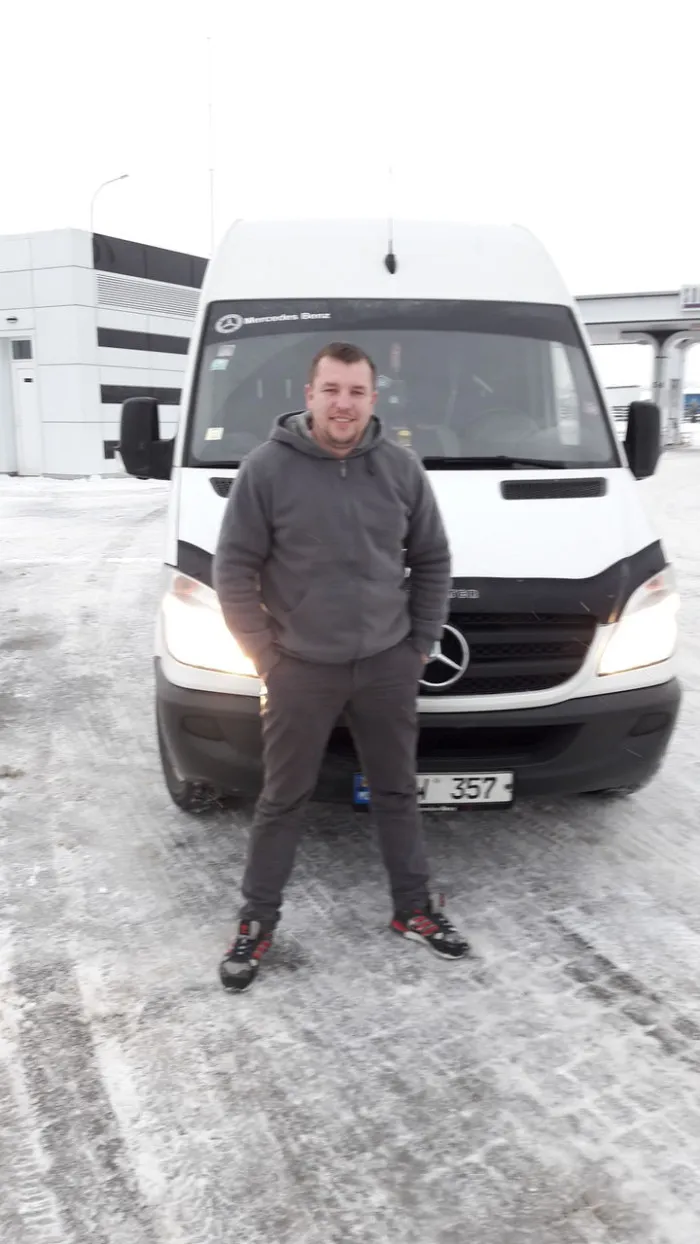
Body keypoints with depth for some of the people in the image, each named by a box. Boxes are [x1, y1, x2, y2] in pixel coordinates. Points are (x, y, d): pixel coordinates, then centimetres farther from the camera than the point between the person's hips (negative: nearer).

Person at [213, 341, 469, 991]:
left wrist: (422, 643, 5)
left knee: (397, 793, 16)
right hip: (300, 670, -3)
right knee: (282, 801, 9)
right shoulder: (267, 467, -10)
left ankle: (414, 909, 33)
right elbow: (234, 568, -7)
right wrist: (263, 653, -8)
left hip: (387, 665, 3)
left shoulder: (402, 468, 0)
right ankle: (257, 921, 26)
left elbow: (432, 562, 9)